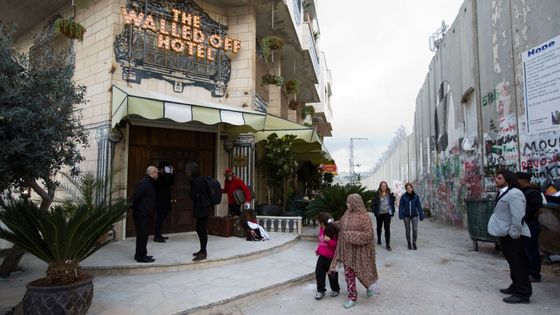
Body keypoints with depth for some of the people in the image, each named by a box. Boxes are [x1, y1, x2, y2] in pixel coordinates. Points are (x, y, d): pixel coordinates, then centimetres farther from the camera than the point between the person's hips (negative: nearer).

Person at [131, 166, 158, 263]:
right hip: (141, 213, -10)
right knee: (142, 234, -4)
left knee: (142, 234, 17)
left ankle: (139, 254, 27)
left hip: (143, 213, 10)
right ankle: (141, 256, 4)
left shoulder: (148, 182, 14)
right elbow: (136, 196, -23)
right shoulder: (144, 183, -19)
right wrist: (133, 207, -14)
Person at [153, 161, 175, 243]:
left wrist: (171, 173, 3)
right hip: (159, 201, -10)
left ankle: (158, 234, 21)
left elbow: (172, 182, 13)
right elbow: (165, 183, -27)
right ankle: (156, 236, -4)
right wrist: (167, 173, -22)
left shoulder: (163, 175, 14)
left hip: (164, 201, 10)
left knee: (161, 217, 13)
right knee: (160, 217, -9)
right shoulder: (158, 176, -15)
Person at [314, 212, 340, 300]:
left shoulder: (333, 231, -21)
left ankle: (335, 289, 32)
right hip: (322, 256, 6)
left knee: (332, 273, 10)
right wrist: (318, 250, 19)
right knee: (319, 272, 1)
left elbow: (336, 245, -21)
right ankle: (321, 290, 14)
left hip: (331, 257, -6)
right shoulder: (321, 230, 2)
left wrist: (329, 240, -35)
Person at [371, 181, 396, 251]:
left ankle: (388, 244, -4)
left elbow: (392, 203, 7)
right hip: (379, 214, 1)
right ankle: (379, 239, 42)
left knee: (387, 229, -7)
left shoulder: (390, 194, -1)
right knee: (379, 227, 18)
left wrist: (392, 211, -1)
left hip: (387, 213, -1)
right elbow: (373, 204, -1)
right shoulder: (377, 194, -5)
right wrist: (375, 211, -6)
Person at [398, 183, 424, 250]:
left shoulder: (416, 196, 0)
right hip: (406, 216, 0)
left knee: (415, 229, -5)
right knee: (407, 230, 7)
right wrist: (400, 215, -12)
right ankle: (409, 244, 22)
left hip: (414, 215, 0)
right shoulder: (403, 196, -4)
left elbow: (419, 206, 2)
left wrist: (421, 215, -1)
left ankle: (414, 243, 13)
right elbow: (401, 206, -3)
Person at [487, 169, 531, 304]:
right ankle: (516, 287, 34)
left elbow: (517, 217, -26)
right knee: (513, 262, 21)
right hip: (506, 234, 11)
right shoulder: (503, 193, 13)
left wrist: (513, 234, -24)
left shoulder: (514, 194, -21)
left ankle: (523, 294, 5)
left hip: (514, 236, -11)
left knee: (518, 264, -3)